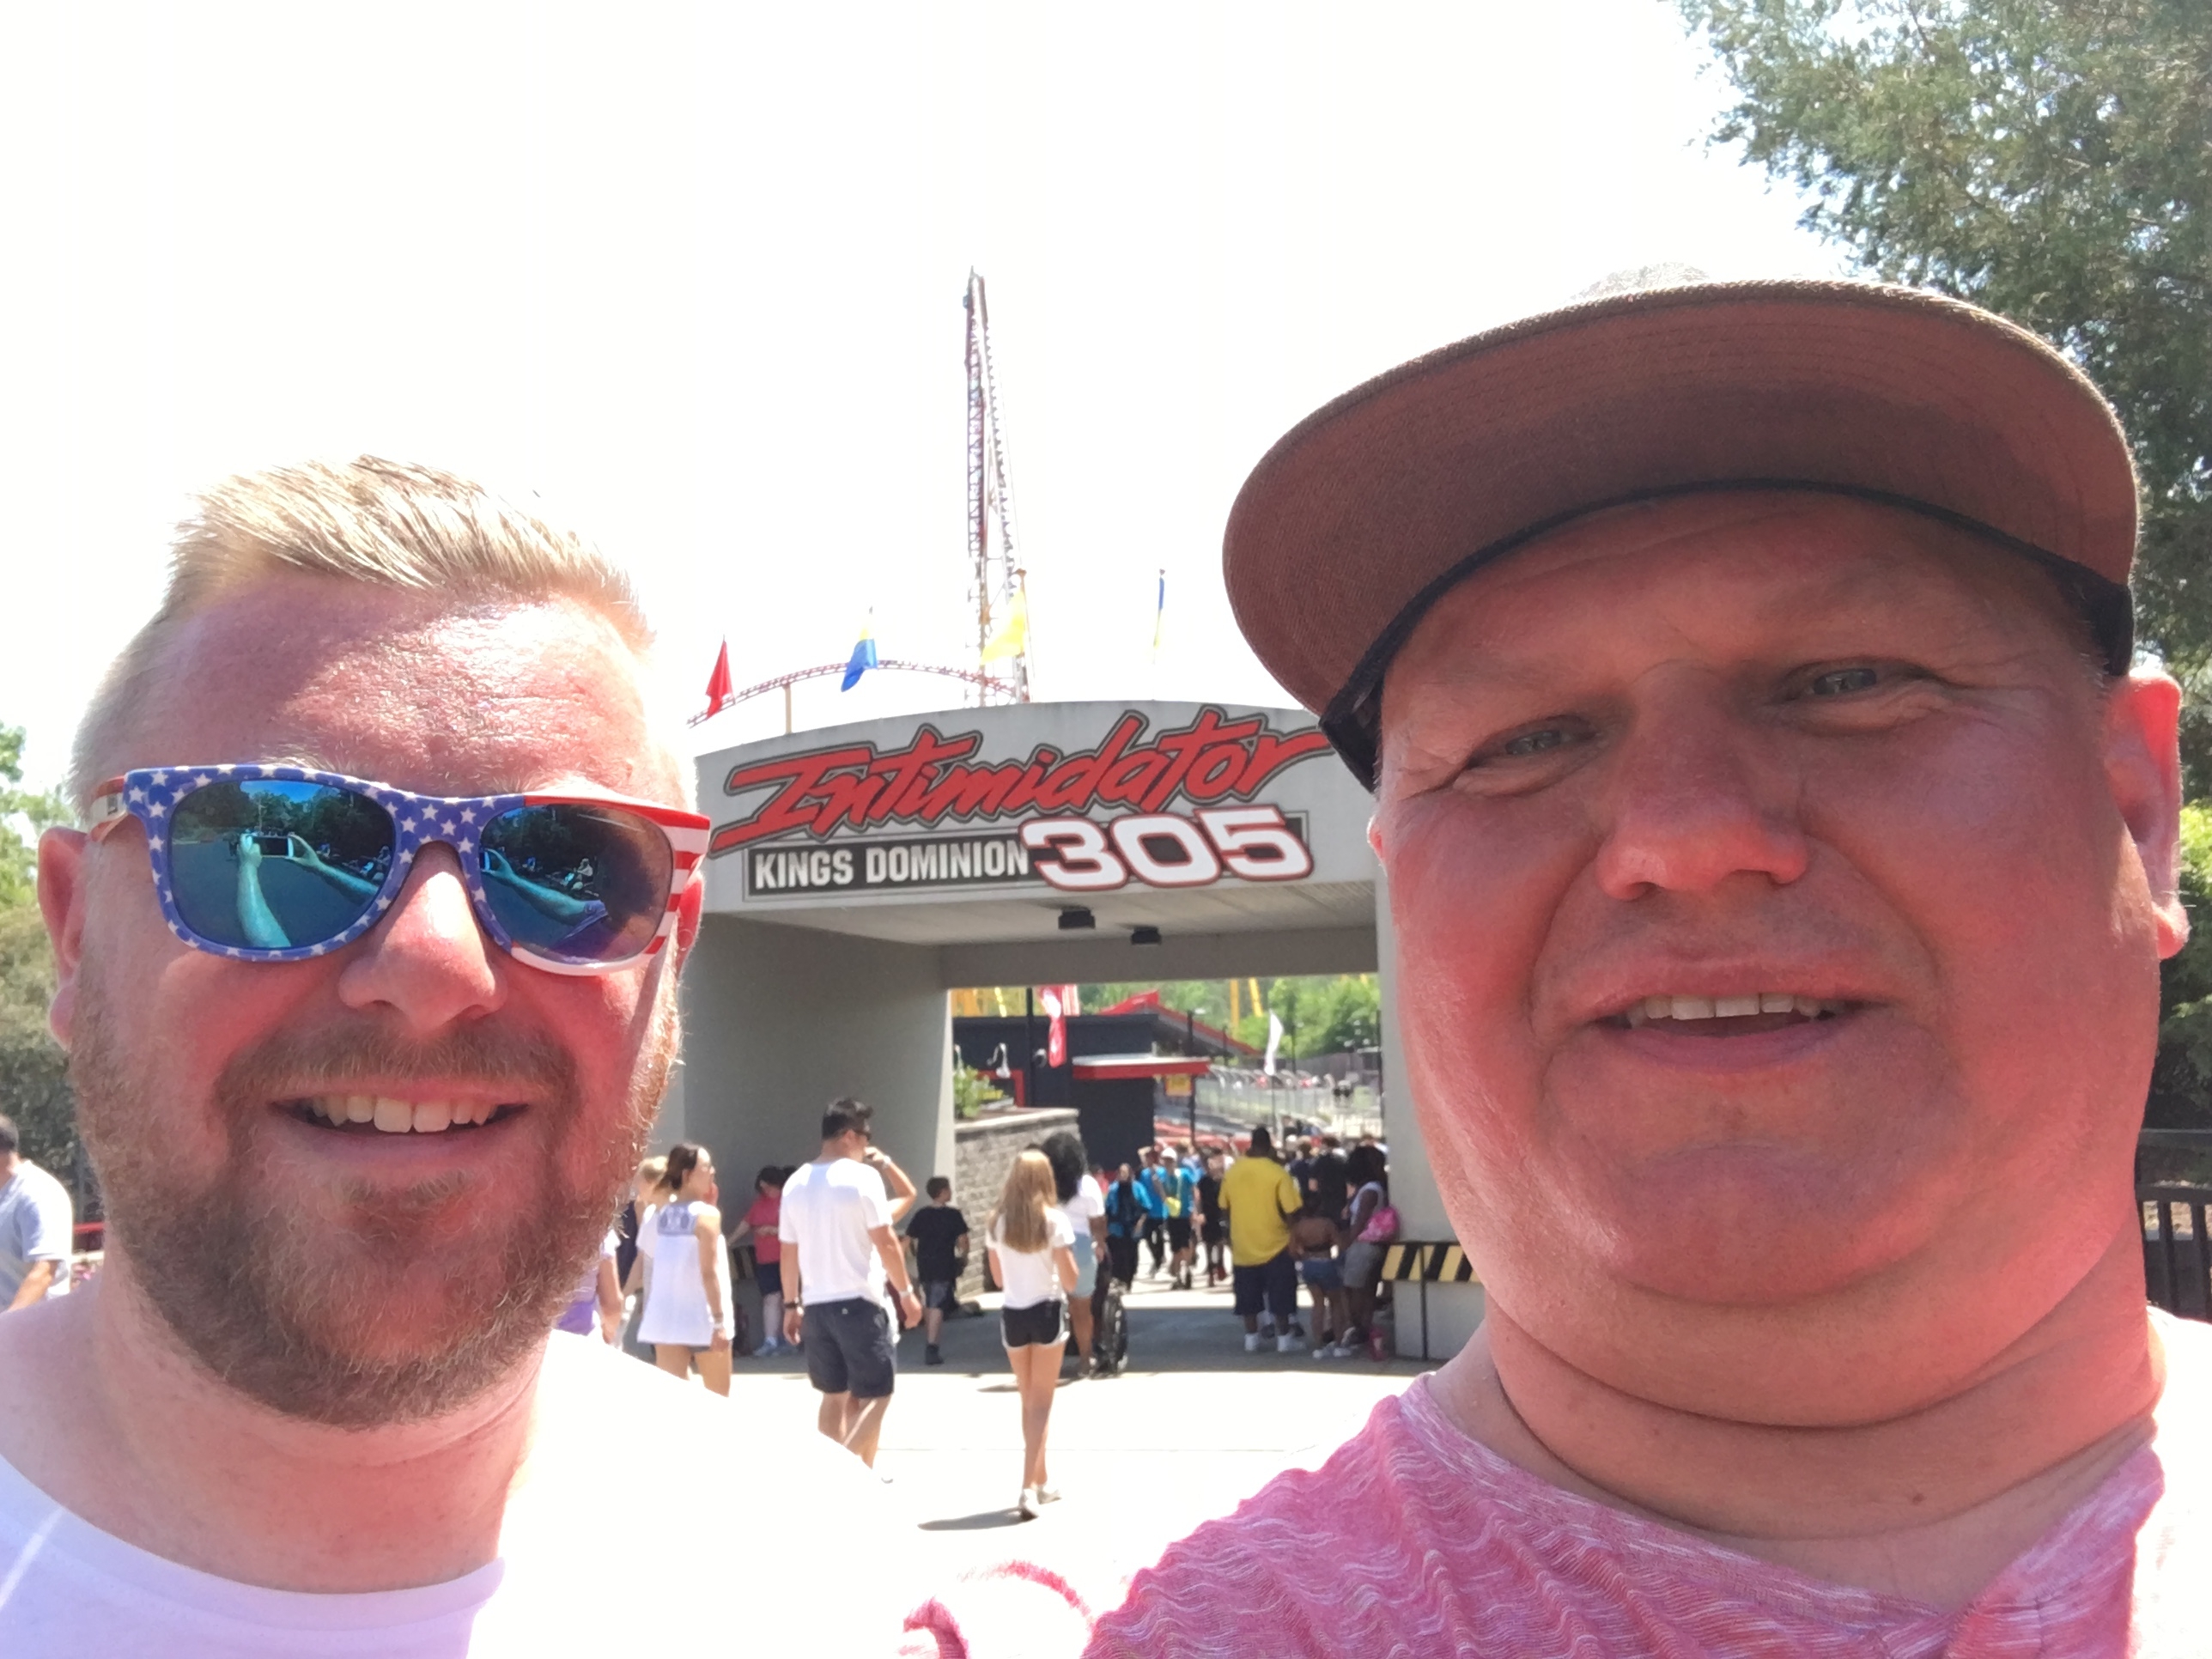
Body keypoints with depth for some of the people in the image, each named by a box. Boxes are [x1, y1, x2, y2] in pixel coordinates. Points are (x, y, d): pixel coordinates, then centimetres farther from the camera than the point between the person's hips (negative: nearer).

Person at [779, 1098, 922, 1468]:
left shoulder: (796, 1183, 8)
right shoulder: (863, 1176, -10)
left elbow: (789, 1251, 11)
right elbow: (885, 1243, -11)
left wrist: (791, 1304, 18)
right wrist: (906, 1293, -2)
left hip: (816, 1304, 6)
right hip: (858, 1301, -6)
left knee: (834, 1396, 16)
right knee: (876, 1394, 1)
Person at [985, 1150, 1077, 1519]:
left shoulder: (998, 1222, -1)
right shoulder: (1054, 1220, -12)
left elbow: (998, 1277, 9)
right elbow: (1069, 1280, -10)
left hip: (1012, 1314, 3)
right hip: (1047, 1312, -3)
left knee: (1028, 1401, 18)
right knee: (1041, 1403, 3)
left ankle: (1041, 1482, 28)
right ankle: (1029, 1486, -10)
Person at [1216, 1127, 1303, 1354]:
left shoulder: (1232, 1171, -3)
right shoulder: (1278, 1173, -15)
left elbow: (1224, 1208, 6)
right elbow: (1290, 1211, -16)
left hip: (1242, 1246, 3)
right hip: (1275, 1245, -3)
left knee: (1249, 1297, 14)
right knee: (1279, 1296, 8)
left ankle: (1251, 1339, 19)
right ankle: (1284, 1339, 12)